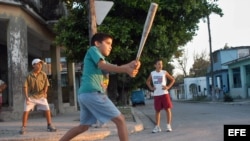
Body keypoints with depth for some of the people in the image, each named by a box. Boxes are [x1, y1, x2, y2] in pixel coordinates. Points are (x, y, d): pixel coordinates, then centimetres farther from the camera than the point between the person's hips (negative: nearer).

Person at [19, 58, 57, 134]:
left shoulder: (43, 74, -5)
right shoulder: (29, 75, -10)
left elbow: (46, 84, 1)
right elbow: (25, 86, -9)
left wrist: (44, 92, -14)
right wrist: (26, 97, -16)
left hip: (41, 96, 1)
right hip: (31, 96, -1)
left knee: (47, 109, -4)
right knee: (26, 111, -8)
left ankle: (49, 125, 12)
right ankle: (23, 127, 5)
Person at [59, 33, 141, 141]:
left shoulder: (102, 59, 30)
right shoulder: (93, 50, 6)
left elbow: (113, 68, 12)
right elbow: (103, 66, -12)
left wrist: (130, 65, -7)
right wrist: (126, 69, -19)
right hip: (92, 93, -10)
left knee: (83, 126, 20)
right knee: (120, 120, -6)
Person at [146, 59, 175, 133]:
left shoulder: (164, 72, -1)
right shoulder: (152, 73, 6)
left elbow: (173, 79, 4)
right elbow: (148, 81, 21)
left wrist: (168, 87, -7)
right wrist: (151, 88, 6)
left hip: (164, 93, -2)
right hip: (156, 94, 2)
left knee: (168, 109, -4)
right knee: (157, 111, 6)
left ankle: (168, 125, 2)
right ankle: (157, 127, 11)